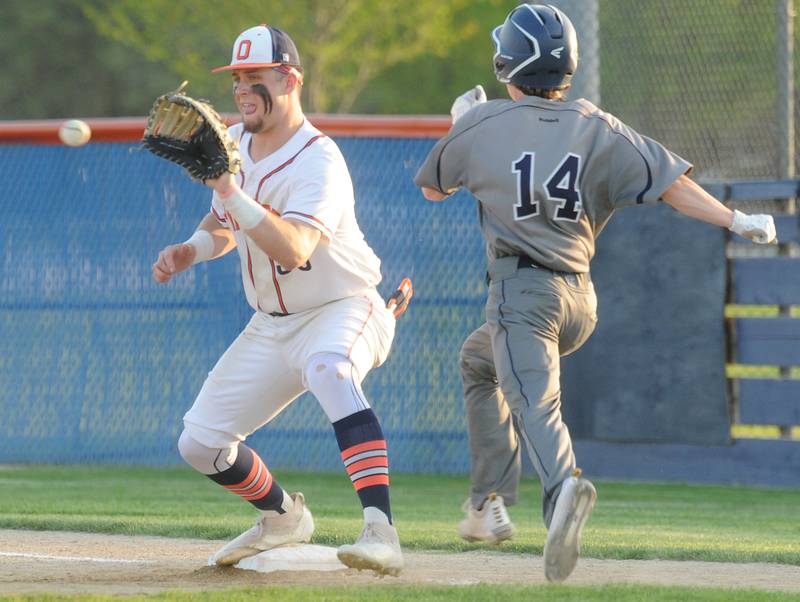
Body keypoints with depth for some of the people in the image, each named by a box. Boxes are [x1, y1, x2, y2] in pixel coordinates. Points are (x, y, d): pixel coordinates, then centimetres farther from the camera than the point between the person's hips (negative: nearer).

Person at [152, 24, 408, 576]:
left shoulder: (318, 160, -24)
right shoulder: (235, 142, 1)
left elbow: (292, 251, -38)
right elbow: (224, 226, 18)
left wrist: (230, 189, -44)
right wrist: (190, 252, -3)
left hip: (344, 309, -8)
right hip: (272, 325, 8)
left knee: (327, 368, -42)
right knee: (200, 445, 6)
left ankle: (381, 532, -53)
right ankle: (283, 517, 37)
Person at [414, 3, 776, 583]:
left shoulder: (482, 125, 0)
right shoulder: (598, 128, 7)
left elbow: (434, 188, 18)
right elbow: (668, 180, -5)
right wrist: (736, 219, -6)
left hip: (521, 291, -6)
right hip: (581, 300, 6)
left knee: (534, 401, -23)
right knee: (480, 361, 29)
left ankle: (564, 485, -55)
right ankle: (488, 503, 25)